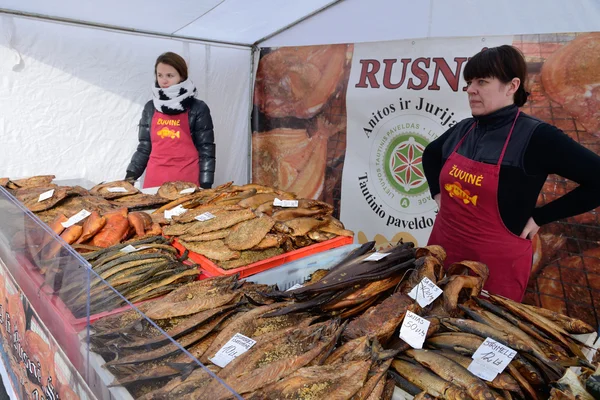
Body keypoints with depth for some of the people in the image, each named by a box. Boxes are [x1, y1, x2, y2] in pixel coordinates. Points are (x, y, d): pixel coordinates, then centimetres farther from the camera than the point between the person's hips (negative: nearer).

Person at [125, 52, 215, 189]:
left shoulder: (197, 108, -3)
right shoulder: (150, 108, 8)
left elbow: (206, 151, -4)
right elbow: (144, 147, 12)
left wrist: (205, 187, -9)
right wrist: (130, 176, 3)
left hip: (187, 180, -3)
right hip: (154, 180, 3)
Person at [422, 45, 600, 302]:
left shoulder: (535, 137, -14)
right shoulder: (462, 130, 3)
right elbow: (430, 155, 23)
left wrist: (540, 217, -13)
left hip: (495, 264, -5)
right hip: (443, 251, 6)